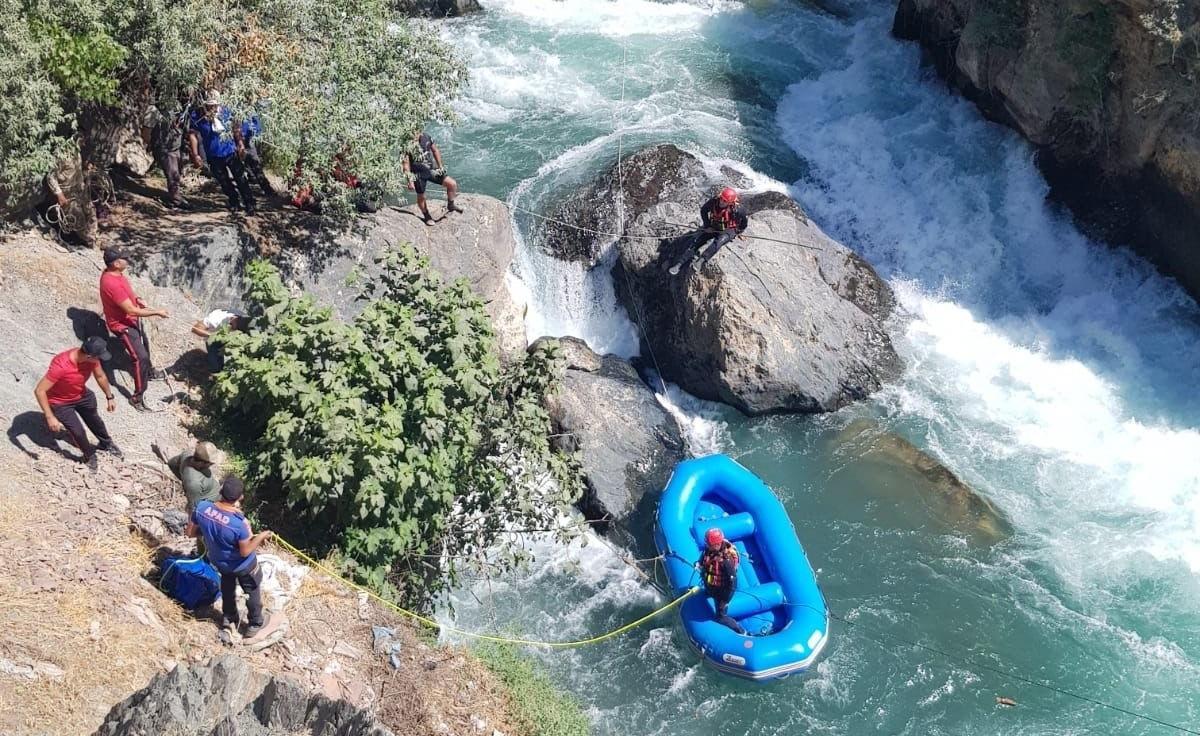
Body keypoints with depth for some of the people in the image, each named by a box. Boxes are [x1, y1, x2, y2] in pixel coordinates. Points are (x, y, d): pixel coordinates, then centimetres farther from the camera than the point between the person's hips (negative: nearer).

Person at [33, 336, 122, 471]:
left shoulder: (91, 358, -23)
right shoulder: (61, 365, -42)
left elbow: (100, 376, 0)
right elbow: (39, 391, -36)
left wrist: (109, 397, 6)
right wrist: (50, 417, -37)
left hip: (81, 395, 6)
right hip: (60, 403, -6)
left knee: (95, 421, 24)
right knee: (78, 431, -2)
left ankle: (106, 443, 53)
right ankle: (89, 456, 28)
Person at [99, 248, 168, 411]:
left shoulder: (113, 272, -7)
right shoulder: (112, 284, -37)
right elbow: (131, 310, -33)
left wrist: (137, 298, -1)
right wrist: (156, 312, -26)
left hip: (131, 319, 10)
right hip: (123, 325, -10)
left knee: (144, 344, 30)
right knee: (140, 357, -11)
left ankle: (149, 372, 57)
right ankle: (137, 397, -1)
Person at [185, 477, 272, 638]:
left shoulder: (202, 507, -28)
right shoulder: (239, 523, -41)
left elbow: (191, 533, -10)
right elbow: (245, 551, -27)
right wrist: (261, 536, -13)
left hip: (219, 561, 5)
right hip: (243, 566, -5)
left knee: (227, 588, 35)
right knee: (252, 593, 25)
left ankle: (229, 619, 55)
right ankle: (255, 625, 45)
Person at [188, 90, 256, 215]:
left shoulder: (225, 112, -4)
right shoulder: (198, 118, -11)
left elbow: (236, 129, 6)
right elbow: (193, 135, -8)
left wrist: (241, 145, 4)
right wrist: (195, 155, -14)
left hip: (231, 153, 0)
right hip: (214, 157, 0)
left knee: (240, 179, 3)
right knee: (224, 182, 13)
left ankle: (249, 203, 14)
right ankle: (235, 202, 34)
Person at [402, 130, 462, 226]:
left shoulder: (426, 138, -5)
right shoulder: (407, 146, -18)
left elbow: (435, 151, 10)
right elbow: (406, 166, -15)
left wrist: (440, 166, 10)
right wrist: (410, 181, -18)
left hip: (432, 170, 4)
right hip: (418, 175, -4)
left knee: (452, 184, -5)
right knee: (421, 197, 11)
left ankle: (450, 205, 19)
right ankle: (426, 216, 39)